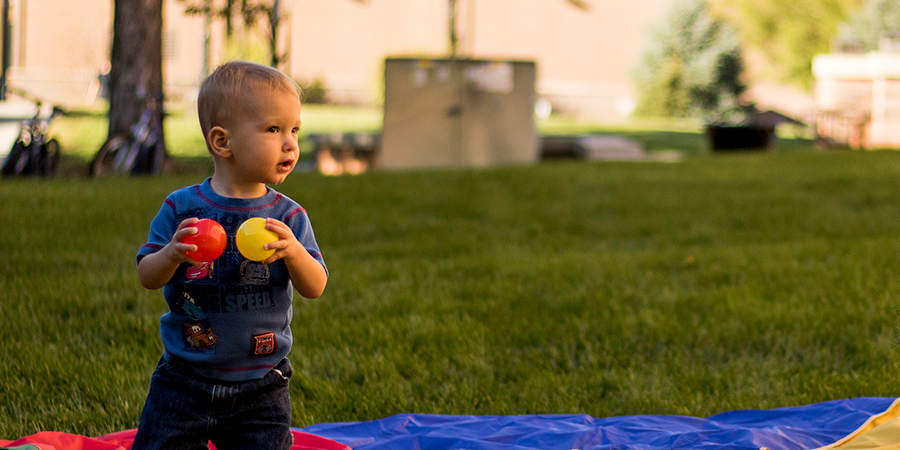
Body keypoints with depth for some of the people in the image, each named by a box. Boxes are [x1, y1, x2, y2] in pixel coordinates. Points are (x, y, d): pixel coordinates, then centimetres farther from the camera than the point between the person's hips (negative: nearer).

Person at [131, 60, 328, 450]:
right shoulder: (181, 209, -6)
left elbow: (316, 287, -10)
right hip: (186, 379, -1)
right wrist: (172, 254, -26)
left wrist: (293, 251, -29)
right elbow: (146, 277, -4)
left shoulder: (288, 216, -3)